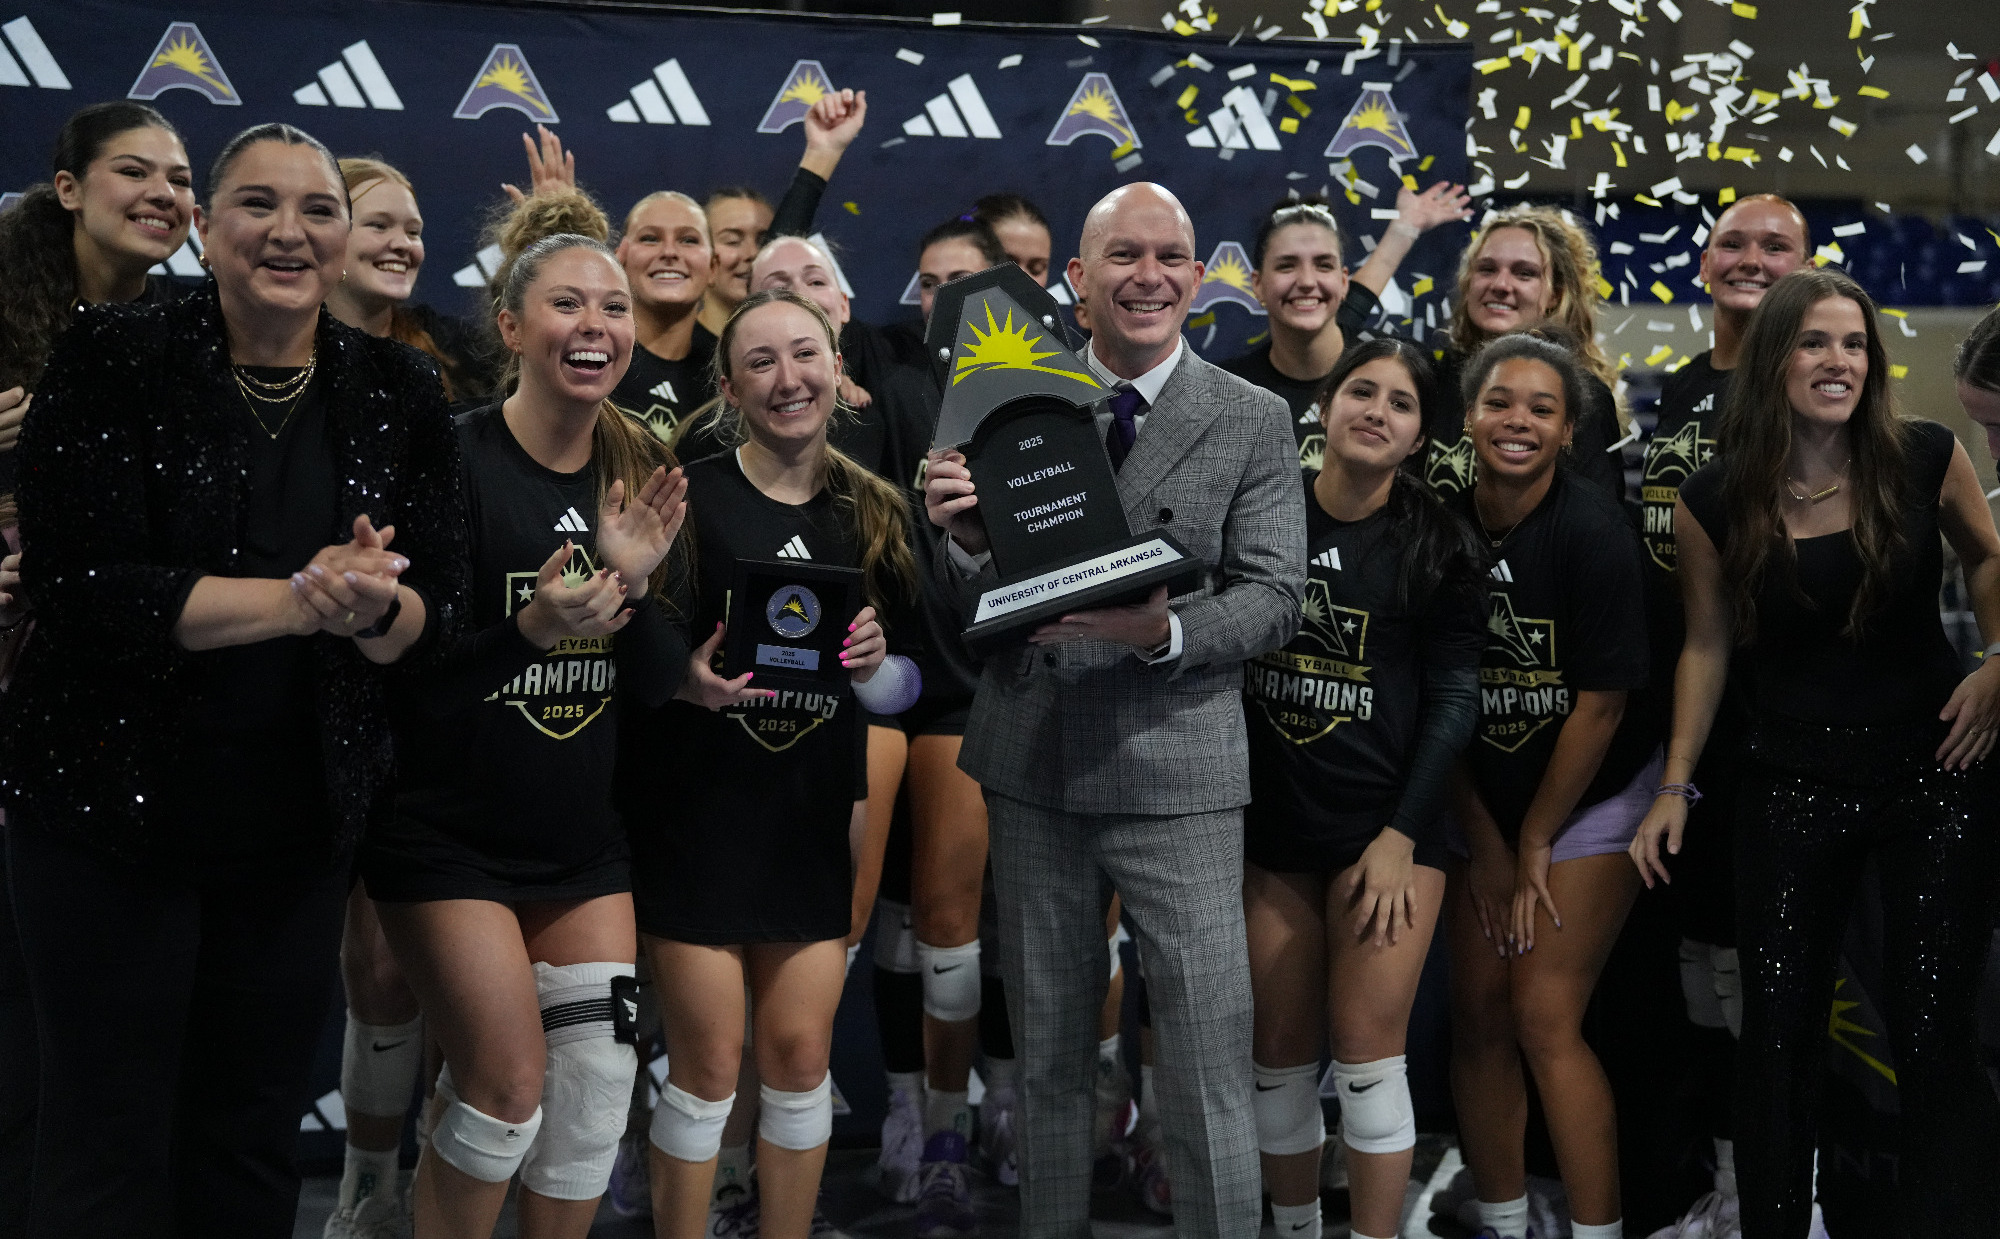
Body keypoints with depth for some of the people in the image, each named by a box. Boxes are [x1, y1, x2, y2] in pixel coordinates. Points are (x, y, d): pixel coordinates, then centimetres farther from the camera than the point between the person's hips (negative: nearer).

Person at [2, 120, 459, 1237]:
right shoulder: (113, 361, -7)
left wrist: (374, 609, -22)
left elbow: (434, 610, 2)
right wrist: (300, 597, -23)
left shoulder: (401, 393, 4)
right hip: (111, 809, -3)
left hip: (299, 824, 3)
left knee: (255, 1142, 14)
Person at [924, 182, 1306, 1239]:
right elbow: (971, 605, 4)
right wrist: (965, 538, -19)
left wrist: (1164, 631, -24)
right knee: (1047, 1060, 16)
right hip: (1031, 769, 3)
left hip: (1177, 777, -2)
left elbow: (1272, 597, -5)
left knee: (1209, 1079, -2)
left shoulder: (1252, 420, 0)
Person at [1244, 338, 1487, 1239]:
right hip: (1272, 822, 2)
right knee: (1280, 1052, 7)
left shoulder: (1438, 546, 1)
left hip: (1387, 822, -2)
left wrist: (1402, 835, -9)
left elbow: (1455, 696, -2)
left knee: (1367, 1053, -6)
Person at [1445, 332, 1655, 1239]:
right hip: (1478, 808, 5)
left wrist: (1535, 842, -9)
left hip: (1588, 802, -4)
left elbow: (1602, 701, -14)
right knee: (1478, 1018, 4)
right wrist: (1483, 840, -1)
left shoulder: (1593, 532, -16)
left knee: (1544, 1019, -10)